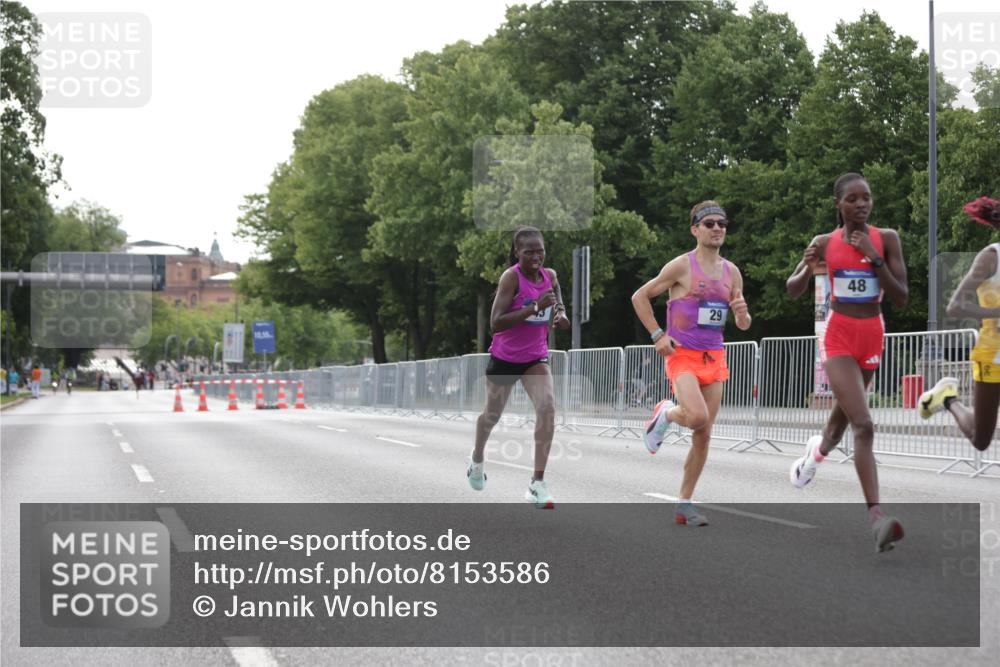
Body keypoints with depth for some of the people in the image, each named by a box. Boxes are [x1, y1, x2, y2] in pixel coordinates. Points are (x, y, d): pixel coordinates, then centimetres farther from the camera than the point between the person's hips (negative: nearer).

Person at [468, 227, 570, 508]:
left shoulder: (550, 276, -3)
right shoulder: (511, 277, -20)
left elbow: (557, 303, 16)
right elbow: (495, 323, -28)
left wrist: (560, 314, -9)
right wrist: (535, 307, -35)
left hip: (536, 357, 3)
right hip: (505, 357, -3)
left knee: (547, 407, -21)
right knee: (492, 414, 17)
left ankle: (538, 483, -19)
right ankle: (478, 458, 51)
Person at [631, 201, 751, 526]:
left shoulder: (732, 272, 10)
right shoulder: (681, 266, -6)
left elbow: (743, 325, 16)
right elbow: (639, 297, -1)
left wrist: (742, 313, -8)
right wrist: (658, 336, -8)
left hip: (714, 357, 5)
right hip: (682, 355, -5)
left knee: (703, 435, 3)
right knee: (697, 416, -28)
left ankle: (684, 504, 12)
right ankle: (666, 414, 7)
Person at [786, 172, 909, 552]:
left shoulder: (886, 239, -4)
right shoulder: (825, 243, -3)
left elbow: (900, 299, -9)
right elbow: (793, 292, 7)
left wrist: (875, 259, -19)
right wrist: (808, 267, -14)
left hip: (872, 336, 3)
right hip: (839, 337, -3)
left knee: (844, 413, 22)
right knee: (863, 425, -19)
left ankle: (818, 451, 58)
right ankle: (876, 516, -25)